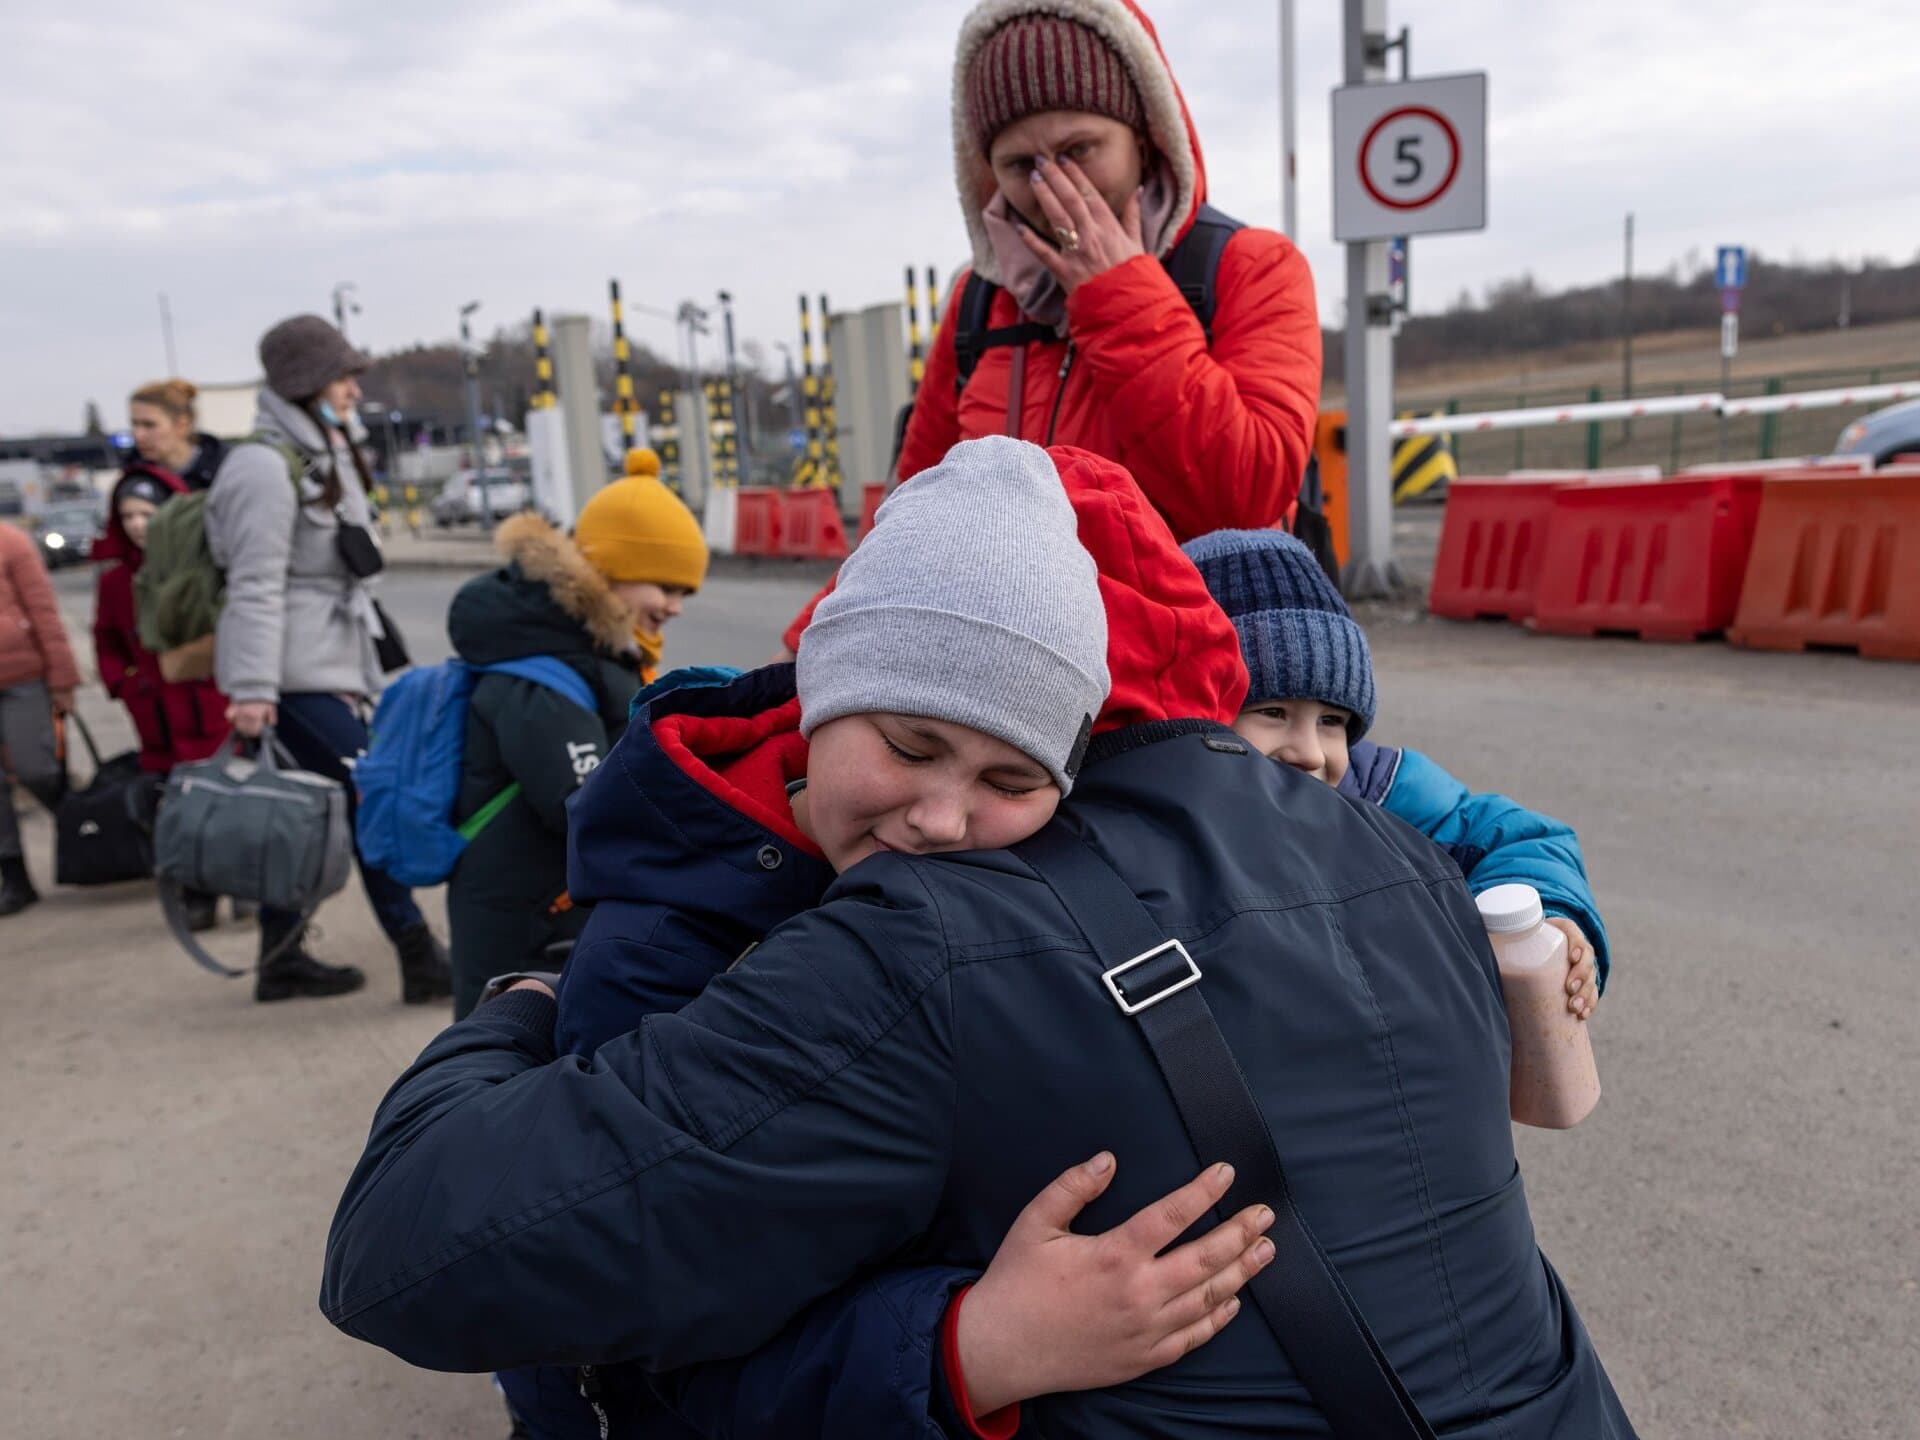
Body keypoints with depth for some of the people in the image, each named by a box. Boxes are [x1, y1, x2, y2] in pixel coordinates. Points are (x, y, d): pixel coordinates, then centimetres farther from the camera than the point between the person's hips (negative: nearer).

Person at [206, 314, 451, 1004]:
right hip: (296, 671, -9)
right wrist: (252, 687, -22)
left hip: (328, 663, 9)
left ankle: (282, 960, 21)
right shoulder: (266, 467, -12)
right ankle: (421, 960, -6)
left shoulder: (324, 457, 18)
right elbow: (256, 588, -18)